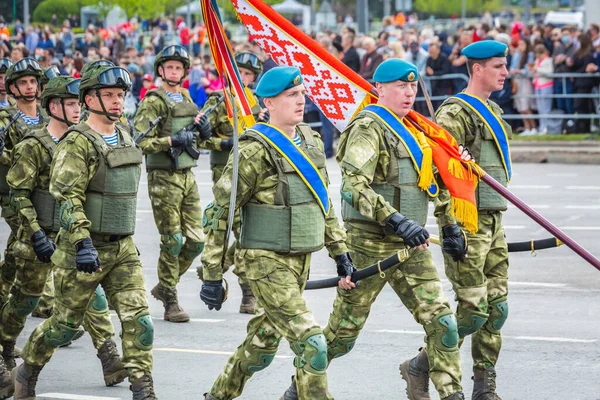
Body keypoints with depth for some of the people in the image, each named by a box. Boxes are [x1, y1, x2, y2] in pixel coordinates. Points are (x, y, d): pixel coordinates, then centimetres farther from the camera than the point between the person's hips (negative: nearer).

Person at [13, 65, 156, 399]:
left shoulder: (126, 139, 11)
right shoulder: (78, 143, -13)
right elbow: (67, 198, -21)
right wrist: (82, 241, -30)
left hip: (123, 247, 6)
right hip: (85, 248, -6)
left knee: (138, 318, -7)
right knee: (66, 323, 6)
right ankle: (27, 372, 30)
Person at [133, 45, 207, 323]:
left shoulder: (187, 99, 15)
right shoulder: (153, 102, -8)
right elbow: (142, 142, -15)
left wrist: (203, 129, 7)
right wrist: (173, 140, -25)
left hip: (187, 175, 7)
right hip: (164, 177, -7)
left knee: (196, 240, 6)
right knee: (172, 242, -5)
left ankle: (164, 287, 24)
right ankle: (171, 303, 5)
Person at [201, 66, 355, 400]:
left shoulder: (311, 141, 9)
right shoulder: (256, 150, -14)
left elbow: (324, 202, 20)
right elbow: (219, 213, -11)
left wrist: (341, 254, 17)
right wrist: (212, 276, -12)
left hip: (301, 259, 8)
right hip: (268, 262, -7)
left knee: (263, 344, 17)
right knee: (312, 344, -14)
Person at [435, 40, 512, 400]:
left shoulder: (493, 112, 17)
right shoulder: (456, 113, -12)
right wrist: (452, 228, -28)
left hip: (493, 221, 9)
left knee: (497, 307, 6)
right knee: (473, 310, -9)